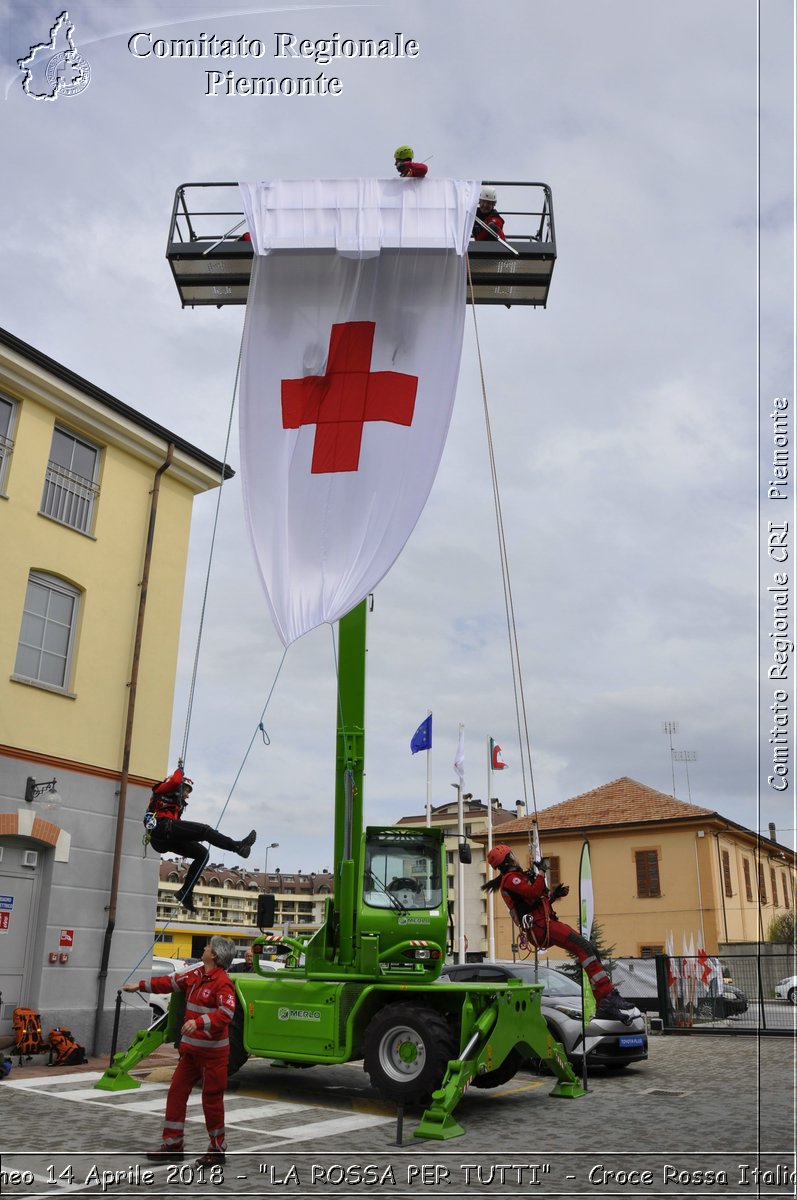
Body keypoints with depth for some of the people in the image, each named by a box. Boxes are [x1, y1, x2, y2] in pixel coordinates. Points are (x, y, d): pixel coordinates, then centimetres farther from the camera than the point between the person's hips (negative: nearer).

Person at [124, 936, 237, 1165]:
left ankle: (217, 1150, 17)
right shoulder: (197, 975, 7)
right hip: (192, 1048, 8)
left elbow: (226, 1013, -30)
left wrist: (199, 1021, -42)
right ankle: (172, 1145, 20)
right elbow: (171, 982, 17)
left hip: (212, 1051, -8)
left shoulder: (223, 983, -19)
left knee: (211, 1098, 1)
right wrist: (140, 985, 21)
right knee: (177, 1092, 10)